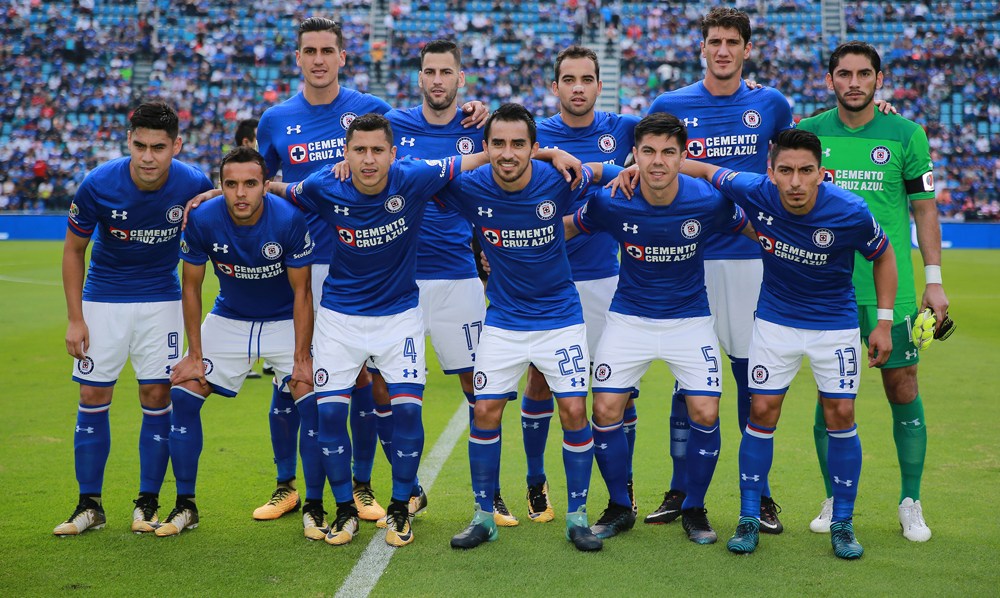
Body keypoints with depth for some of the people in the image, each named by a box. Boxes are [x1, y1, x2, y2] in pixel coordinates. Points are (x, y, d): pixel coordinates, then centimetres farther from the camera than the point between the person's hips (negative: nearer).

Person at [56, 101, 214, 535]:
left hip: (161, 300, 0)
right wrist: (75, 318, -7)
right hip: (103, 299, 0)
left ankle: (148, 504, 11)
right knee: (93, 397, 1)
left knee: (157, 396, -2)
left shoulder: (194, 185, -18)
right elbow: (73, 249, -5)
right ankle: (89, 505, 13)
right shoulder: (97, 185, -19)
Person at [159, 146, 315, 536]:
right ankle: (185, 506, 8)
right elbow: (191, 288, -7)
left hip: (285, 322, -2)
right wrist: (195, 354, -8)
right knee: (183, 396, -7)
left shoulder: (289, 219, -26)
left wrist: (302, 359, -19)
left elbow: (301, 291, -17)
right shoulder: (202, 220, -20)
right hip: (228, 320, 3)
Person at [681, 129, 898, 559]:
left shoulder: (851, 212, -24)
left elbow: (883, 256, -5)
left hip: (836, 322, -1)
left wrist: (884, 322, -6)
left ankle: (842, 524, 14)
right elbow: (704, 169, -4)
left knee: (840, 415, -2)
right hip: (775, 318, 1)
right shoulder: (755, 192, -21)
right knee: (762, 412, 0)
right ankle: (749, 520, 13)